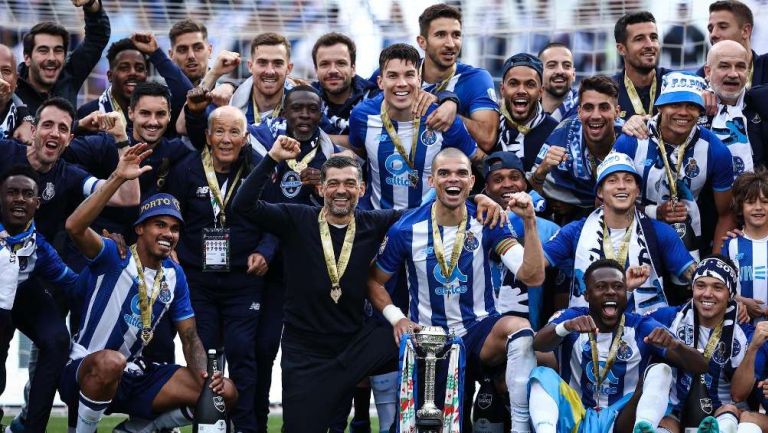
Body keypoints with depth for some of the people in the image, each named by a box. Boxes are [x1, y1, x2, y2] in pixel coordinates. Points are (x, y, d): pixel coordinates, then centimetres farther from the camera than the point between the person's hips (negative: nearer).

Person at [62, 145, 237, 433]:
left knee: (224, 393, -5)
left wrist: (205, 377, -10)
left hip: (134, 377, 7)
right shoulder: (113, 257, -12)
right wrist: (118, 178, -39)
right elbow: (74, 226, -33)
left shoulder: (174, 275, 7)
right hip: (84, 374, -7)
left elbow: (190, 338, 11)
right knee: (111, 361, -44)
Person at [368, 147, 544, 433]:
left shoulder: (487, 224, -5)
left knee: (519, 327, -34)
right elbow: (374, 281, 8)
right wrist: (396, 317, -8)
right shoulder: (406, 229, -5)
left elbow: (532, 276, -15)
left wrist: (529, 221, -24)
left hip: (479, 330, 0)